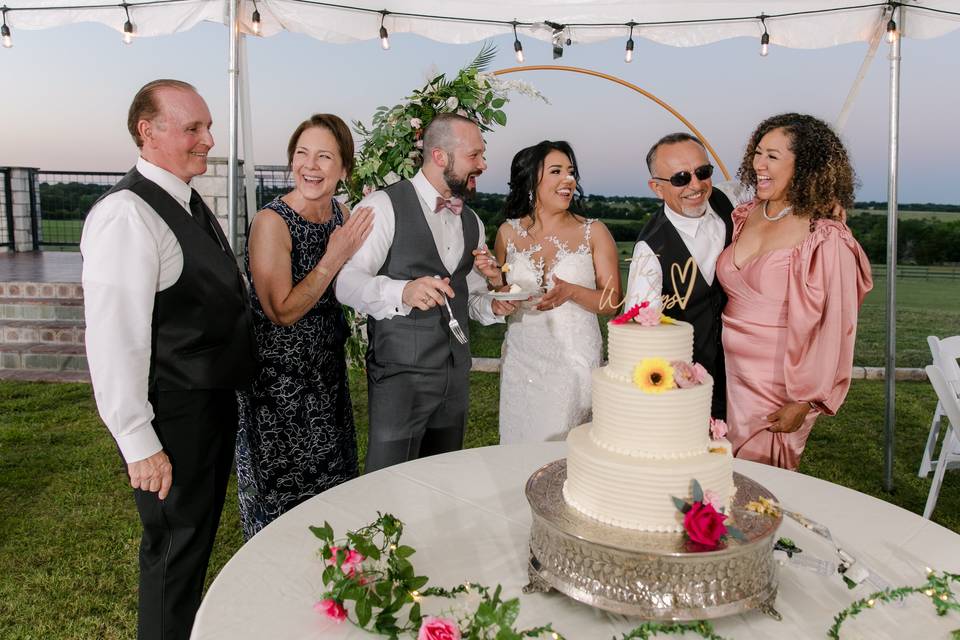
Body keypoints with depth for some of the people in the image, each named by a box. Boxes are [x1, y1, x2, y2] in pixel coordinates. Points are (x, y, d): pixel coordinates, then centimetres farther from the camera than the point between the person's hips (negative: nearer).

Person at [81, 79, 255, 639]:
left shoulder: (192, 204, 8)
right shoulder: (126, 214, -22)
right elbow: (113, 337, -25)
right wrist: (139, 444, -22)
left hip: (218, 400, 10)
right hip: (175, 415, -9)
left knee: (200, 534, 25)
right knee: (175, 549, 9)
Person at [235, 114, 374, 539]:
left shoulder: (342, 216, 1)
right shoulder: (271, 221, -20)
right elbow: (282, 312, -22)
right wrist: (334, 258, -24)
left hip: (327, 373, 7)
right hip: (278, 381, -7)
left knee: (329, 480, 22)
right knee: (283, 492, 9)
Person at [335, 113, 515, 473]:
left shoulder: (472, 223, 14)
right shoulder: (384, 206, -9)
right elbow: (347, 282, -18)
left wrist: (493, 306, -2)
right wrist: (403, 292, -36)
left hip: (456, 374, 7)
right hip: (400, 372, -6)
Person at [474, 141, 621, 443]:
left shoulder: (593, 232, -2)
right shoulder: (509, 232, 3)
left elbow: (612, 301, -2)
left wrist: (571, 292, -18)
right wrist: (495, 278, -6)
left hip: (574, 358, -2)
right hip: (521, 358, 2)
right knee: (522, 441, 10)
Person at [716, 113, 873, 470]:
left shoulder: (826, 240, -16)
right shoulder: (745, 216, 4)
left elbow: (833, 330, -14)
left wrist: (803, 402, -11)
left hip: (778, 389, -6)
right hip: (730, 374, 6)